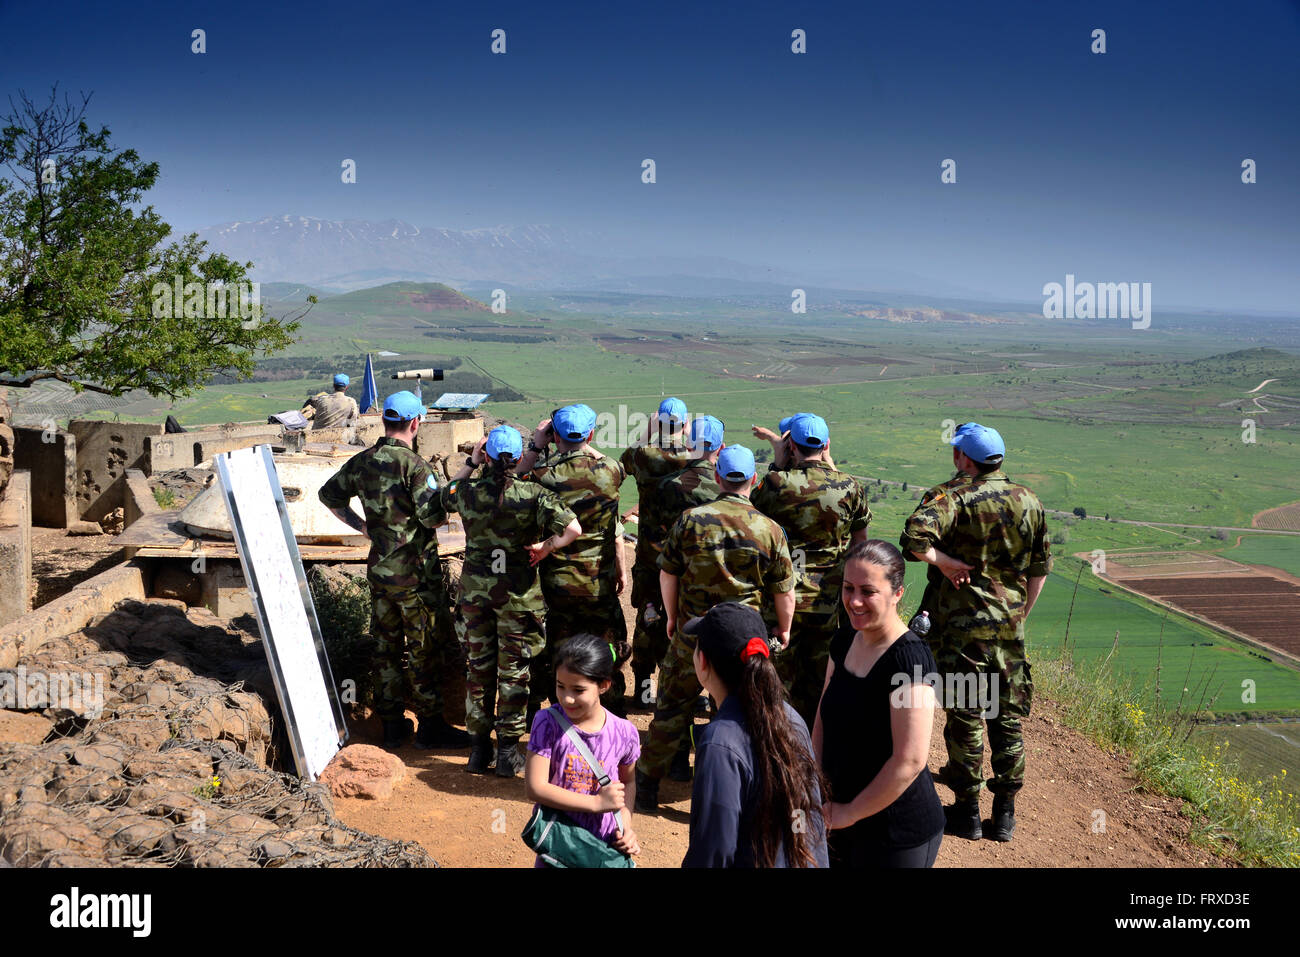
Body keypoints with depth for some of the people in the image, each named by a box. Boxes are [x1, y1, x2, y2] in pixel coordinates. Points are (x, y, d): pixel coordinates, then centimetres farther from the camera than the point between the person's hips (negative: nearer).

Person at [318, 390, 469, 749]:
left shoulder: (362, 462, 4)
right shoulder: (414, 465, -17)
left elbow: (328, 494, 17)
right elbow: (433, 516, -22)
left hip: (379, 568, 7)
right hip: (415, 571, -6)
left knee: (386, 645, 14)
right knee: (424, 650, 3)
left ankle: (391, 722, 21)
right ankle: (430, 724, 9)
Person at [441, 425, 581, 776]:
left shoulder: (468, 492, -5)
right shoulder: (533, 494, -13)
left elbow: (446, 494, 20)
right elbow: (573, 528, -23)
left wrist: (470, 463, 17)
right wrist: (545, 548, -9)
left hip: (475, 589, 3)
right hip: (518, 592, -3)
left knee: (478, 666, 14)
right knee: (513, 669, 7)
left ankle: (479, 747, 22)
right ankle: (508, 751, 12)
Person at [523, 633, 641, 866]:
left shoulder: (624, 732, -9)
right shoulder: (547, 723, -15)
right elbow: (534, 787, -18)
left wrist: (626, 826, -7)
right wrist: (597, 802, -20)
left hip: (605, 847, 1)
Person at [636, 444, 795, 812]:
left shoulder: (690, 519, -5)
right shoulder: (770, 529, -5)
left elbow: (668, 574, 2)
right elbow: (784, 590, 1)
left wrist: (672, 617, 18)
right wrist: (784, 630, 18)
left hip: (691, 634, 1)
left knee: (671, 711, 13)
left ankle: (645, 788, 26)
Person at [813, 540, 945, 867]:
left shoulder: (908, 659, -23)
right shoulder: (844, 641, 1)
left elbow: (910, 761, -25)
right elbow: (823, 718, 9)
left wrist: (849, 812, -16)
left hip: (899, 834, -7)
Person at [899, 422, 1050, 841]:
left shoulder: (952, 496, -12)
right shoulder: (1029, 501, 6)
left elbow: (914, 538, -31)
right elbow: (1040, 568, 11)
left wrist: (945, 562, -15)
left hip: (960, 622, -4)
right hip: (1009, 624, 5)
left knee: (964, 716, 5)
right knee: (1008, 716, 13)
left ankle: (967, 812, 14)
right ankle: (1005, 813, 20)